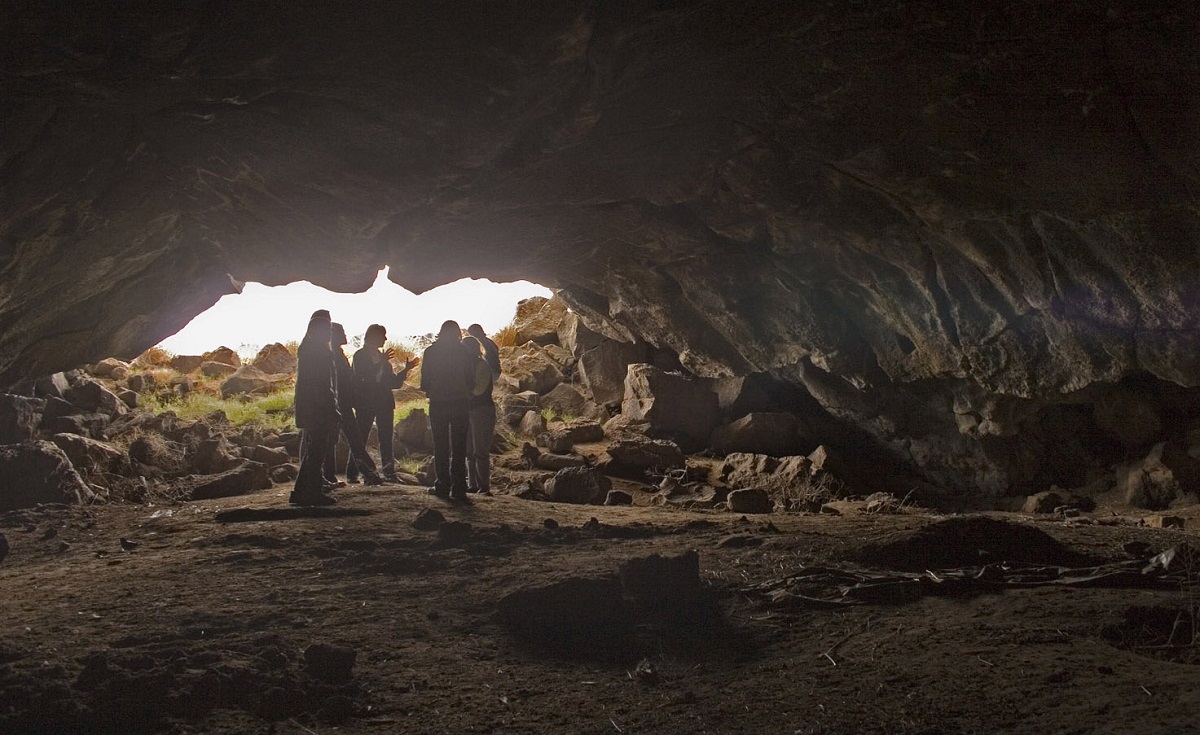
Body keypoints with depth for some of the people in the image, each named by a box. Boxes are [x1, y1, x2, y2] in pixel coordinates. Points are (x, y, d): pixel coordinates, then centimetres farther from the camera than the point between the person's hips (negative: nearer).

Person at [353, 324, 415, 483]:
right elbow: (361, 376, -15)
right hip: (366, 403, -5)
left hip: (385, 403, 5)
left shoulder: (383, 357, 18)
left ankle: (389, 472, 0)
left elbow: (394, 382, 18)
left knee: (386, 439, 1)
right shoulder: (360, 356, 1)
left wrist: (405, 370, 5)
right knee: (361, 438, -5)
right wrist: (381, 363, -20)